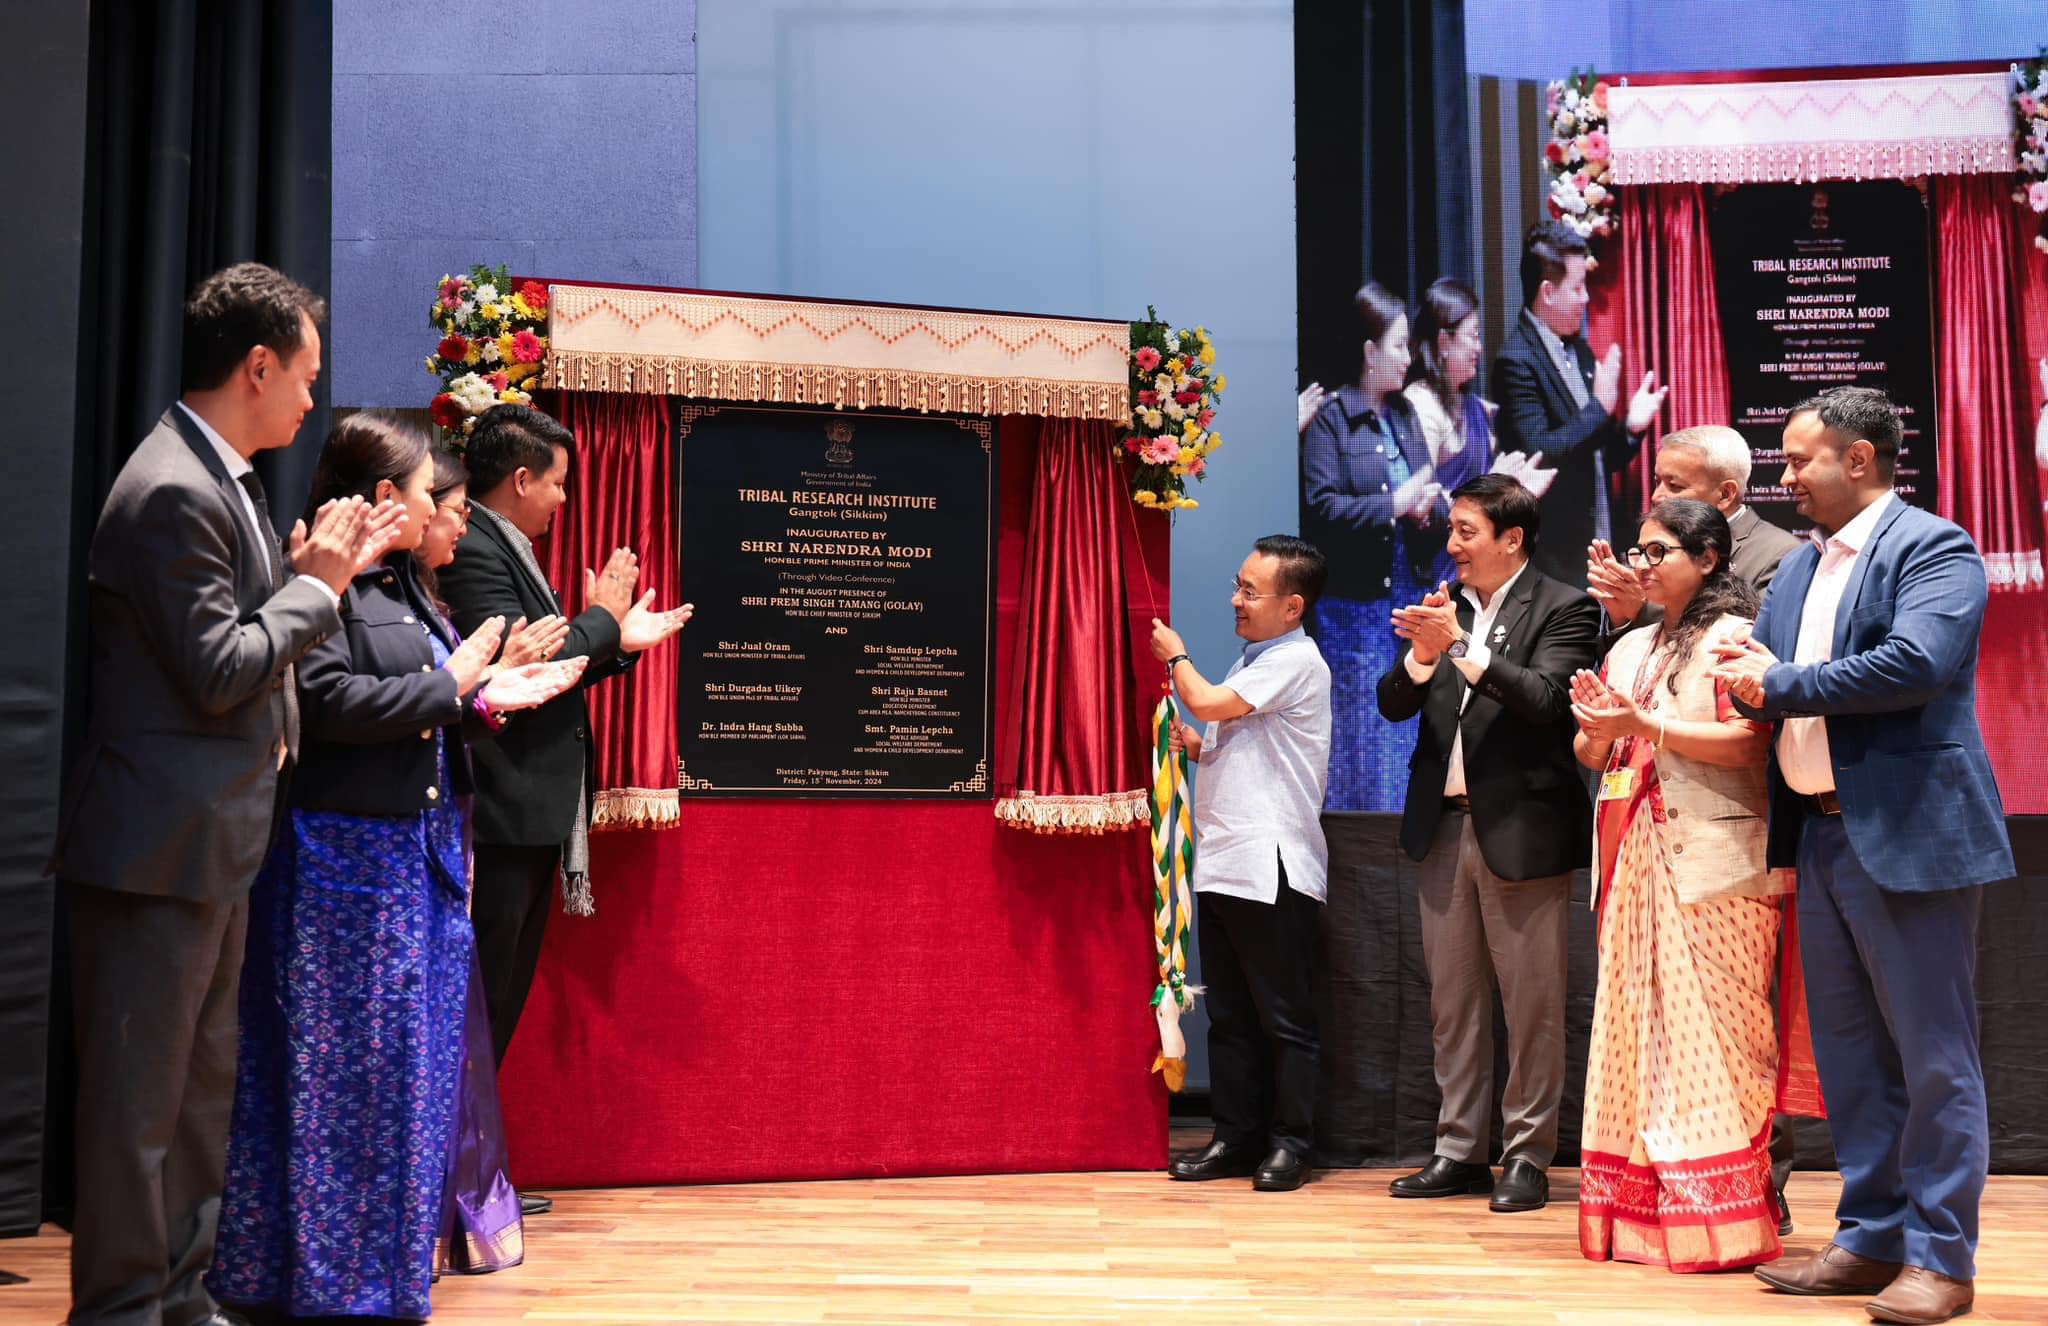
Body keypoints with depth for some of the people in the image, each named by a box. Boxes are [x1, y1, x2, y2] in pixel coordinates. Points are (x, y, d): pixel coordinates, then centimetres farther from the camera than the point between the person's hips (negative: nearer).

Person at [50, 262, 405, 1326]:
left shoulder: (218, 479, 13)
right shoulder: (174, 491, -18)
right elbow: (217, 670, -20)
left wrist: (313, 570, 4)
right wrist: (316, 585, -10)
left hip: (213, 844, 11)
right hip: (162, 844, -11)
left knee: (201, 1087, 18)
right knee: (139, 1099, 0)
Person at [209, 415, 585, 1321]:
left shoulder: (398, 586, 15)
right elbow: (334, 703, -22)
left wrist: (484, 701, 4)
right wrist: (451, 683, -14)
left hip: (418, 847, 9)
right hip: (346, 849, -9)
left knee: (413, 1055, 13)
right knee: (343, 1061, -1)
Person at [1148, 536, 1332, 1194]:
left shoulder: (1297, 660, -9)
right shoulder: (1250, 662, 19)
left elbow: (1208, 703, -17)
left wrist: (1176, 656, 2)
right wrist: (1197, 746, 8)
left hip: (1272, 867, -9)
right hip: (1223, 863, 9)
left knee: (1283, 1015, 0)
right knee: (1229, 1014, 11)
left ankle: (1289, 1141, 8)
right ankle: (1235, 1136, 18)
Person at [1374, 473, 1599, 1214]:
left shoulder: (1561, 609, -4)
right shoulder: (1446, 607, 11)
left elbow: (1545, 698, -18)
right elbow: (1394, 705, 5)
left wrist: (1461, 648, -24)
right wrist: (1423, 653, -14)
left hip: (1521, 831, -5)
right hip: (1444, 826, 6)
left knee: (1531, 1001, 0)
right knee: (1451, 1000, 10)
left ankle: (1526, 1155, 10)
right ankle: (1460, 1150, 19)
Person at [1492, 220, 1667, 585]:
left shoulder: (1580, 350, 12)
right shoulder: (1517, 361, -12)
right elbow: (1538, 452, -21)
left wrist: (1630, 426, -1)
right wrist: (1599, 406, -18)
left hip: (1603, 543, 8)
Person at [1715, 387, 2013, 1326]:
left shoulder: (1931, 549, -8)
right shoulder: (1798, 570, 17)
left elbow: (1916, 662, -24)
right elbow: (1753, 672, 14)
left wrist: (1780, 683, -16)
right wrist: (1748, 678, -10)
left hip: (1909, 835, -8)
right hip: (1821, 834, 8)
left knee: (1933, 1054, -1)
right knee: (1848, 1053, 13)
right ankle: (1873, 1238, 23)